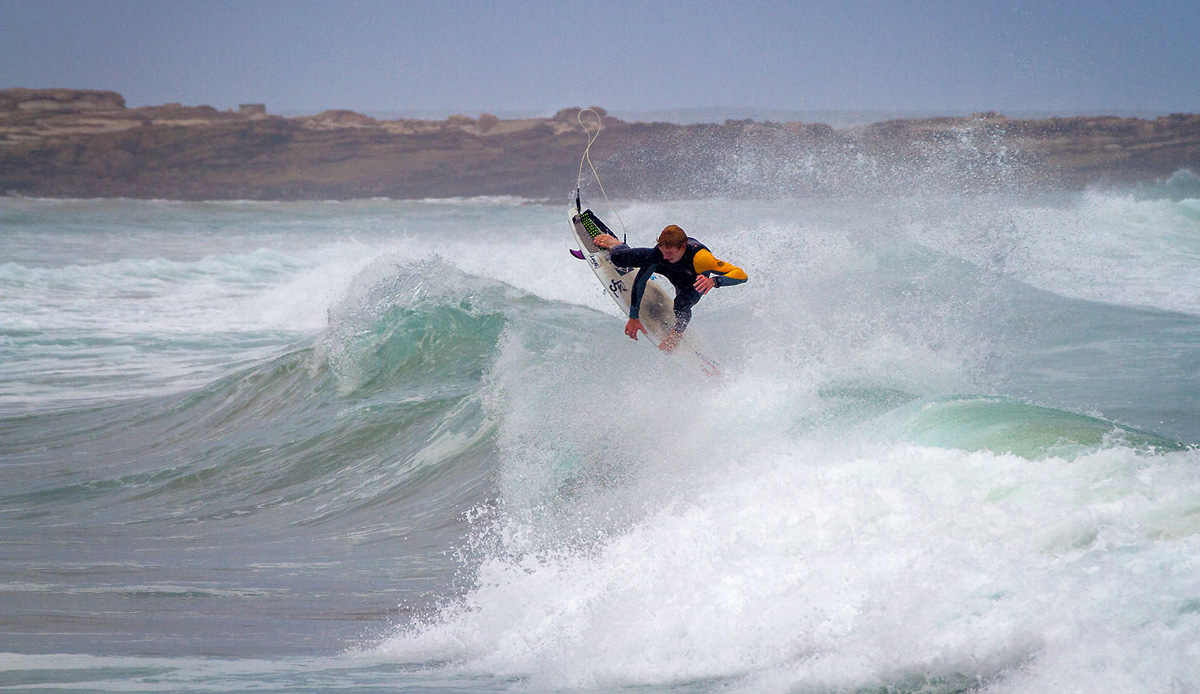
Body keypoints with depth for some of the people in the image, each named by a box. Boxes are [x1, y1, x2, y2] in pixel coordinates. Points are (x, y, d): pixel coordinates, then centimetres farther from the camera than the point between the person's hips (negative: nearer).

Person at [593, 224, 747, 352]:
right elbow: (640, 281, -32)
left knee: (681, 305, -34)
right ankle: (615, 245, 47)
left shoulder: (700, 258, -50)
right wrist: (633, 317, -33)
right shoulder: (660, 252, -40)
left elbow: (741, 275, -54)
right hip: (668, 268, 2)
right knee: (618, 258, 4)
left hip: (694, 280, -2)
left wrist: (714, 281, -71)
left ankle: (677, 332, 6)